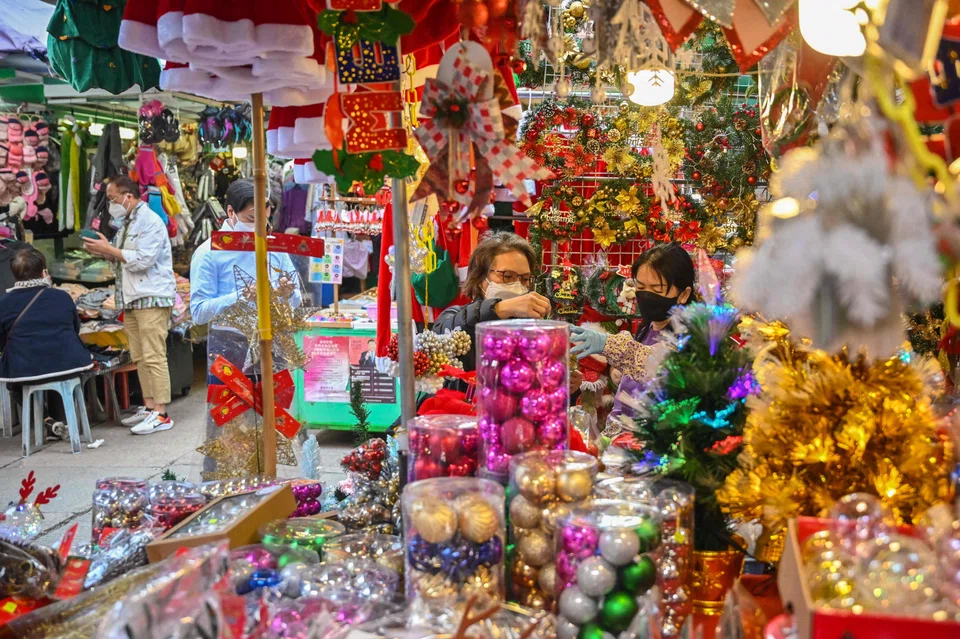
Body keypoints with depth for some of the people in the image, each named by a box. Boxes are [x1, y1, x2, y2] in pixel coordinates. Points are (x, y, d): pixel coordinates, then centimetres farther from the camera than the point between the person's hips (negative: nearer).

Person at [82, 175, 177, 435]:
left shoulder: (150, 222, -11)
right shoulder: (126, 223, 18)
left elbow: (142, 260, -20)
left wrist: (109, 249, -12)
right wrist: (104, 251, 5)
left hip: (152, 298, -9)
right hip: (131, 299, 9)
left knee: (153, 356, -10)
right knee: (139, 357, 9)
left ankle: (161, 414, -9)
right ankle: (148, 407, 15)